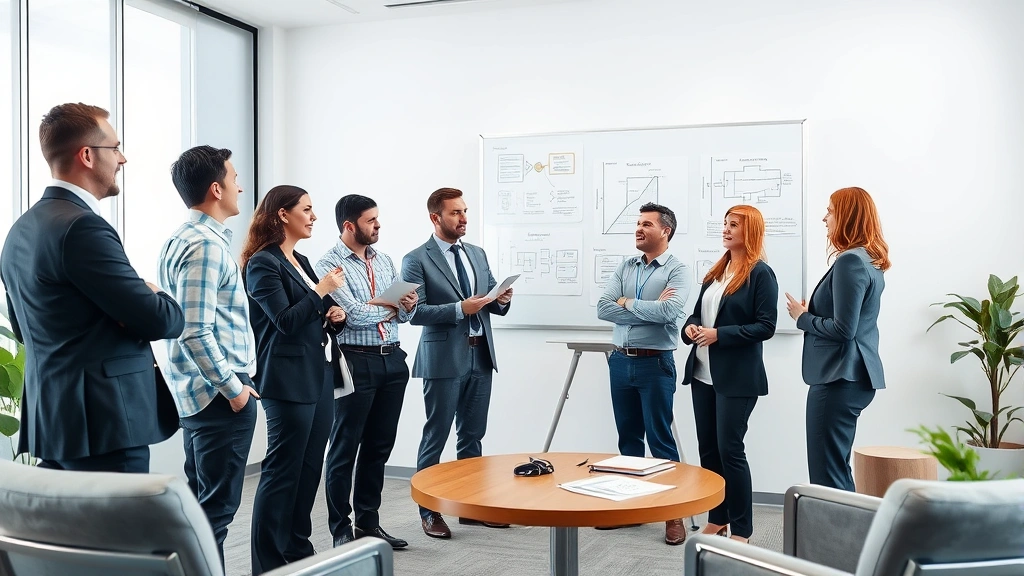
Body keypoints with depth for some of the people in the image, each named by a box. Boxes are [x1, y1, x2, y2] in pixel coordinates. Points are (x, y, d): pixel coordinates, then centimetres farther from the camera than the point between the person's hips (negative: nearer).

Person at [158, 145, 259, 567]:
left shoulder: (181, 239, 12)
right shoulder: (206, 244, -18)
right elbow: (196, 334, -24)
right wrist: (234, 388, -16)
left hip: (196, 393, 10)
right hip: (221, 396, -10)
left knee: (198, 501, 17)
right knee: (217, 507, -2)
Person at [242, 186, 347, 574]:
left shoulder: (301, 261, 17)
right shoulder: (263, 263, -10)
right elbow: (286, 321, -18)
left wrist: (335, 316, 4)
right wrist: (323, 290, -11)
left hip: (320, 377, 9)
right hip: (289, 381, -9)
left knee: (309, 470, 12)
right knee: (281, 473, -4)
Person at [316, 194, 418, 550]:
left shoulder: (385, 261, 13)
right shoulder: (330, 264, -8)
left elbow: (403, 314, 12)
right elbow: (355, 314, -18)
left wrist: (409, 306, -11)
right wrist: (391, 307, -2)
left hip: (393, 359, 7)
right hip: (356, 361, -7)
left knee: (379, 446, 13)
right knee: (345, 447, 4)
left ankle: (368, 522, 26)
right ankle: (341, 530, 15)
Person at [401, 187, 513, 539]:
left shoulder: (478, 254, 14)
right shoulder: (417, 260, -5)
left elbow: (494, 304, 17)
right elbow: (415, 312, -14)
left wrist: (502, 300, -6)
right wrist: (460, 309, -21)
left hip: (480, 357, 6)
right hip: (444, 359, -6)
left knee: (473, 436, 13)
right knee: (435, 438, 3)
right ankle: (429, 512, 14)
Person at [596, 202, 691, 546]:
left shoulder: (676, 270, -5)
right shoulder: (625, 268, 9)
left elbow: (669, 311, -23)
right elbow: (604, 309, -3)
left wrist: (628, 304, -9)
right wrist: (648, 309, -11)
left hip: (655, 364, -5)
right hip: (620, 361, 5)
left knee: (660, 438, -1)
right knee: (628, 437, 13)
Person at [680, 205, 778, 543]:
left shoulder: (761, 274, -8)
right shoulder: (717, 271, 13)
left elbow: (765, 327, -14)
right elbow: (697, 312, 20)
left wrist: (719, 334, -20)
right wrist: (690, 327, -2)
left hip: (737, 377, -7)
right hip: (702, 373, 7)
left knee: (730, 449, -4)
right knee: (707, 448, 11)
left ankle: (742, 529, 8)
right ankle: (717, 519, 23)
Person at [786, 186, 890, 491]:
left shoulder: (850, 261, -16)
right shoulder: (870, 262, 14)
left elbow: (843, 329, -20)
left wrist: (802, 317, -6)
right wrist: (811, 313, 11)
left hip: (840, 378, -10)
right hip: (856, 375, 10)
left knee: (827, 473, -4)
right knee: (837, 467, 18)